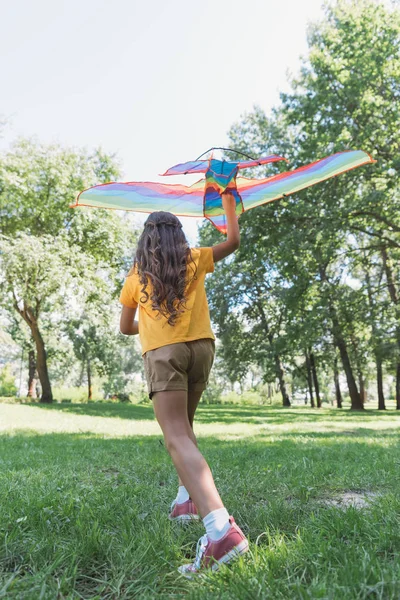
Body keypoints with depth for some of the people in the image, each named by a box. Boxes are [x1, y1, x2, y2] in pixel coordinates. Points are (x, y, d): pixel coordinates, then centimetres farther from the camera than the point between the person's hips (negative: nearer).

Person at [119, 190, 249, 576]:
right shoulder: (194, 260, 12)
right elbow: (233, 240, 25)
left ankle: (220, 527, -29)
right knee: (183, 427, 23)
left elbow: (125, 328, 19)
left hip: (162, 353, -3)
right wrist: (228, 200, 34)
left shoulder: (137, 274, 13)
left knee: (177, 438, -14)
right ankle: (188, 498, 19)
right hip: (201, 348, 3)